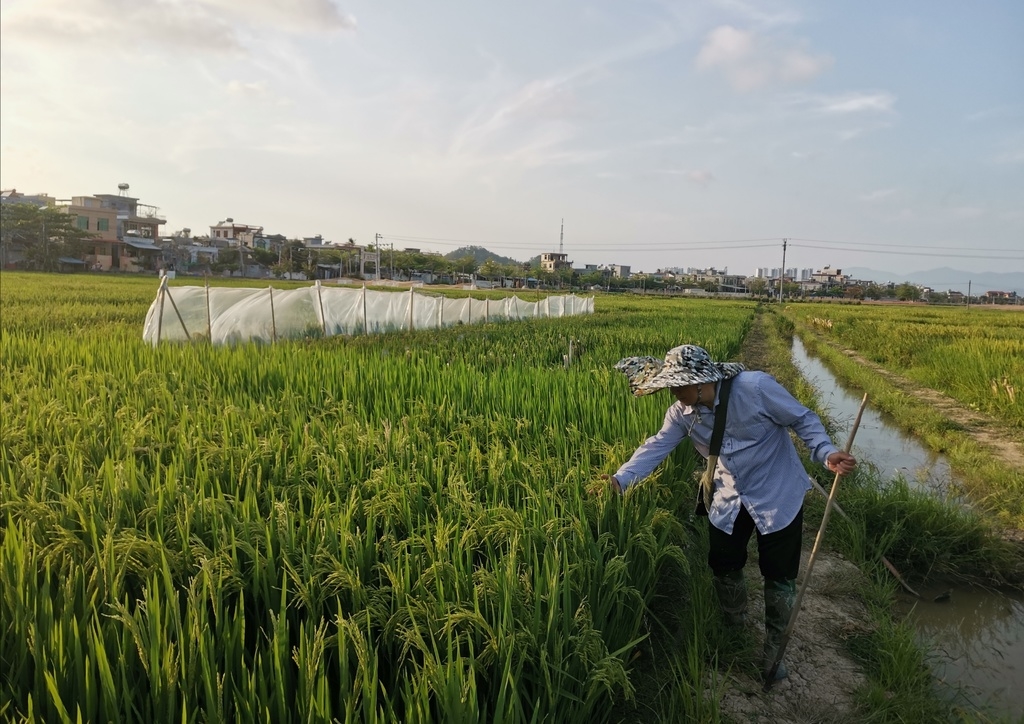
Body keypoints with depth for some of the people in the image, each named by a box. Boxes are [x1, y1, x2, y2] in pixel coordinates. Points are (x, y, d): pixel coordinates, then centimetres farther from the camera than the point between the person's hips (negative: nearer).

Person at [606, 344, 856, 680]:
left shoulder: (757, 388, -27)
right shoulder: (682, 413, -11)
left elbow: (803, 419, -17)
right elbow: (657, 446, -11)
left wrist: (826, 452, -33)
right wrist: (621, 479, -24)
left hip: (778, 497, -5)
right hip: (729, 499, 5)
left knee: (779, 577, 6)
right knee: (724, 567, 14)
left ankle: (772, 650, 29)